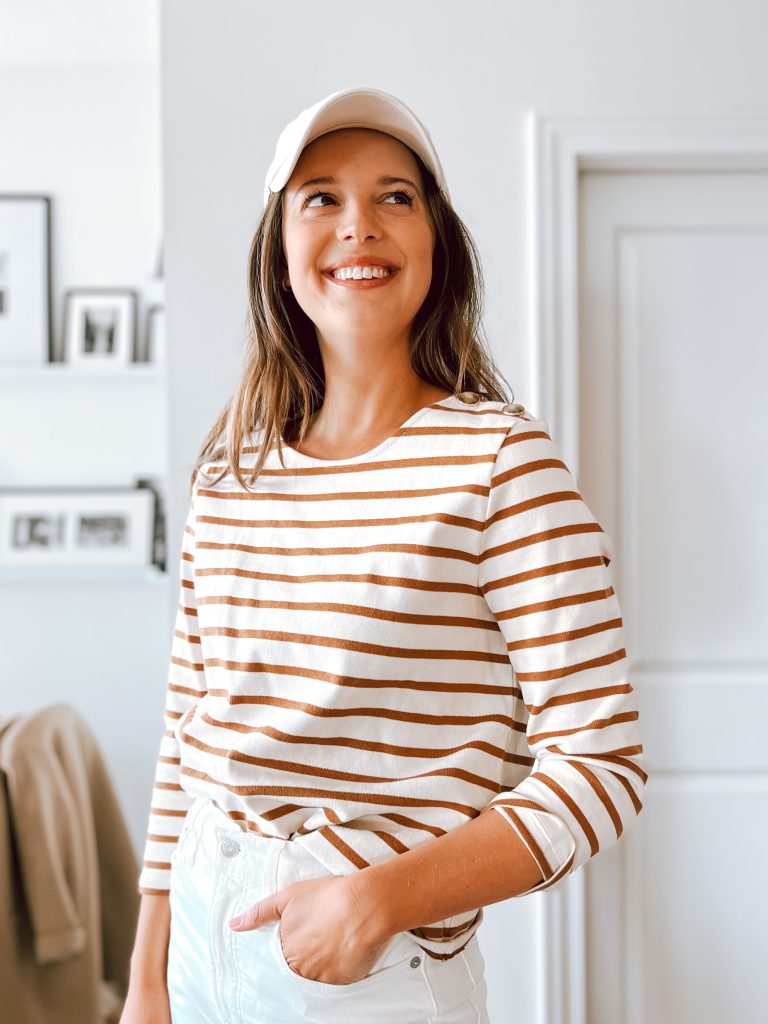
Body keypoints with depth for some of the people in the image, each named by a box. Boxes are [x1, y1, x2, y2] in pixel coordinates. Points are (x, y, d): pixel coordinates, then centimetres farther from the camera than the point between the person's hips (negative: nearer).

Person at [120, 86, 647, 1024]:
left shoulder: (501, 458, -12)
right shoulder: (228, 472, 3)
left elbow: (600, 765, -14)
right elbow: (184, 736, 8)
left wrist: (381, 896, -21)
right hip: (206, 937, 5)